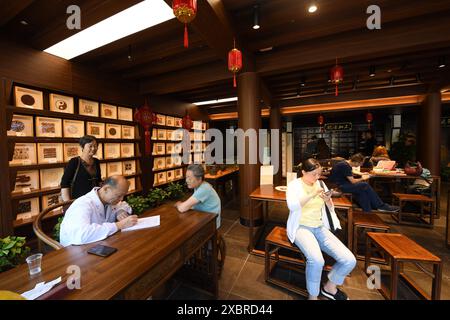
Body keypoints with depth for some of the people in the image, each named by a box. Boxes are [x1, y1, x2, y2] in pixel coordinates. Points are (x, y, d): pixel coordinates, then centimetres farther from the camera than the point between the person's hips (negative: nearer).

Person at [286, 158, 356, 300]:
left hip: (320, 227, 6)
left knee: (349, 260, -11)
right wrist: (313, 194, -32)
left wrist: (328, 201, -11)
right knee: (317, 260, -32)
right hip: (301, 227, -5)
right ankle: (312, 295, -2)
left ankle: (330, 287, 18)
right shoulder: (294, 185, -8)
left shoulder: (320, 184, 8)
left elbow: (330, 210, 12)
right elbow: (291, 206, -26)